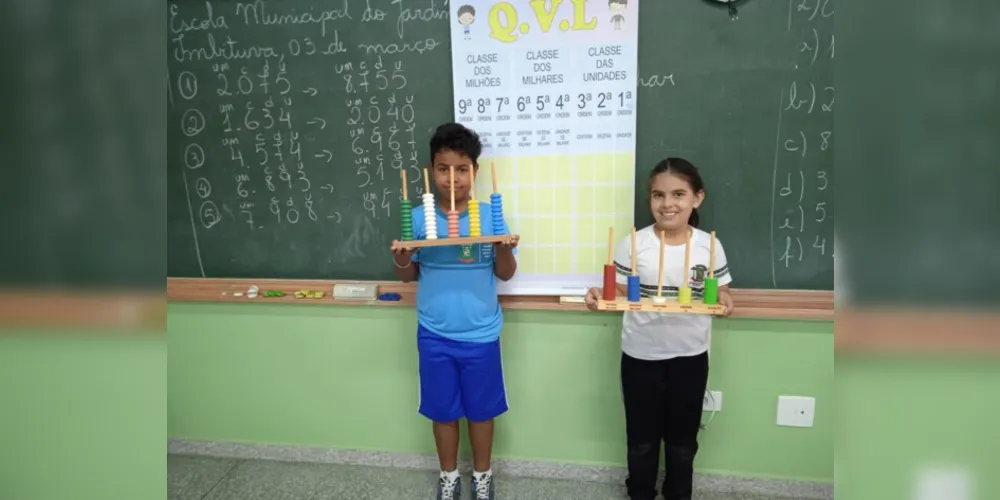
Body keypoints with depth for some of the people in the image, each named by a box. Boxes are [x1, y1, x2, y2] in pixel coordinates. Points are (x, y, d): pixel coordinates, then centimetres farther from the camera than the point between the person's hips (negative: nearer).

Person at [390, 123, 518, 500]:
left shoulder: (490, 216, -7)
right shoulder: (419, 218, -6)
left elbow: (505, 274, -2)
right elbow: (408, 277, 2)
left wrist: (505, 249, -22)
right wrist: (402, 260, -19)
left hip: (480, 334, 0)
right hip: (434, 335, 1)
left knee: (481, 408, 15)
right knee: (442, 409, 16)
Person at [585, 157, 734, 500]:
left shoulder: (709, 246, -6)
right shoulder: (633, 244, -10)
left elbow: (719, 293, 3)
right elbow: (619, 291, -4)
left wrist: (724, 301, -19)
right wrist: (599, 296, -24)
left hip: (690, 356, 1)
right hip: (640, 356, -1)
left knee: (682, 439, 20)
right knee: (642, 437, 16)